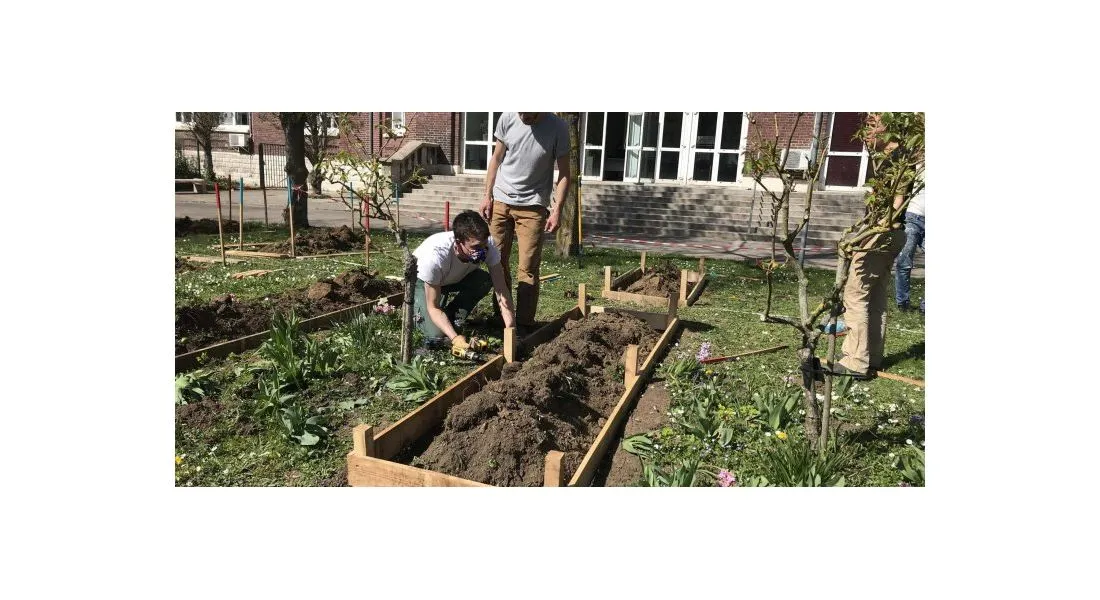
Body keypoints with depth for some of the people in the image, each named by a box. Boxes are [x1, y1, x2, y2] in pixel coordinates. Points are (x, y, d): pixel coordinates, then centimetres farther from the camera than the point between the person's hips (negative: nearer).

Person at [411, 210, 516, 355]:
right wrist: (455, 338, -44)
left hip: (456, 277, 4)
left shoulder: (488, 245, -31)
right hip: (422, 280, -4)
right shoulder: (435, 256, -42)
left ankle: (450, 318, -4)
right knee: (436, 333, -24)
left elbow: (502, 291, -26)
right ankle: (418, 311, 10)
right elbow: (433, 307, -31)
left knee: (485, 281, -27)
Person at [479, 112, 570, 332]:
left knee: (528, 269, -3)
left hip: (532, 206, -3)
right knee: (497, 261, 8)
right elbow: (496, 159, 5)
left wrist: (557, 209, -13)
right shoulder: (507, 118, -5)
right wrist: (487, 195, 3)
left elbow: (563, 172, -6)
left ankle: (524, 324, 6)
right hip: (501, 201, 3)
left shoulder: (558, 128, -11)